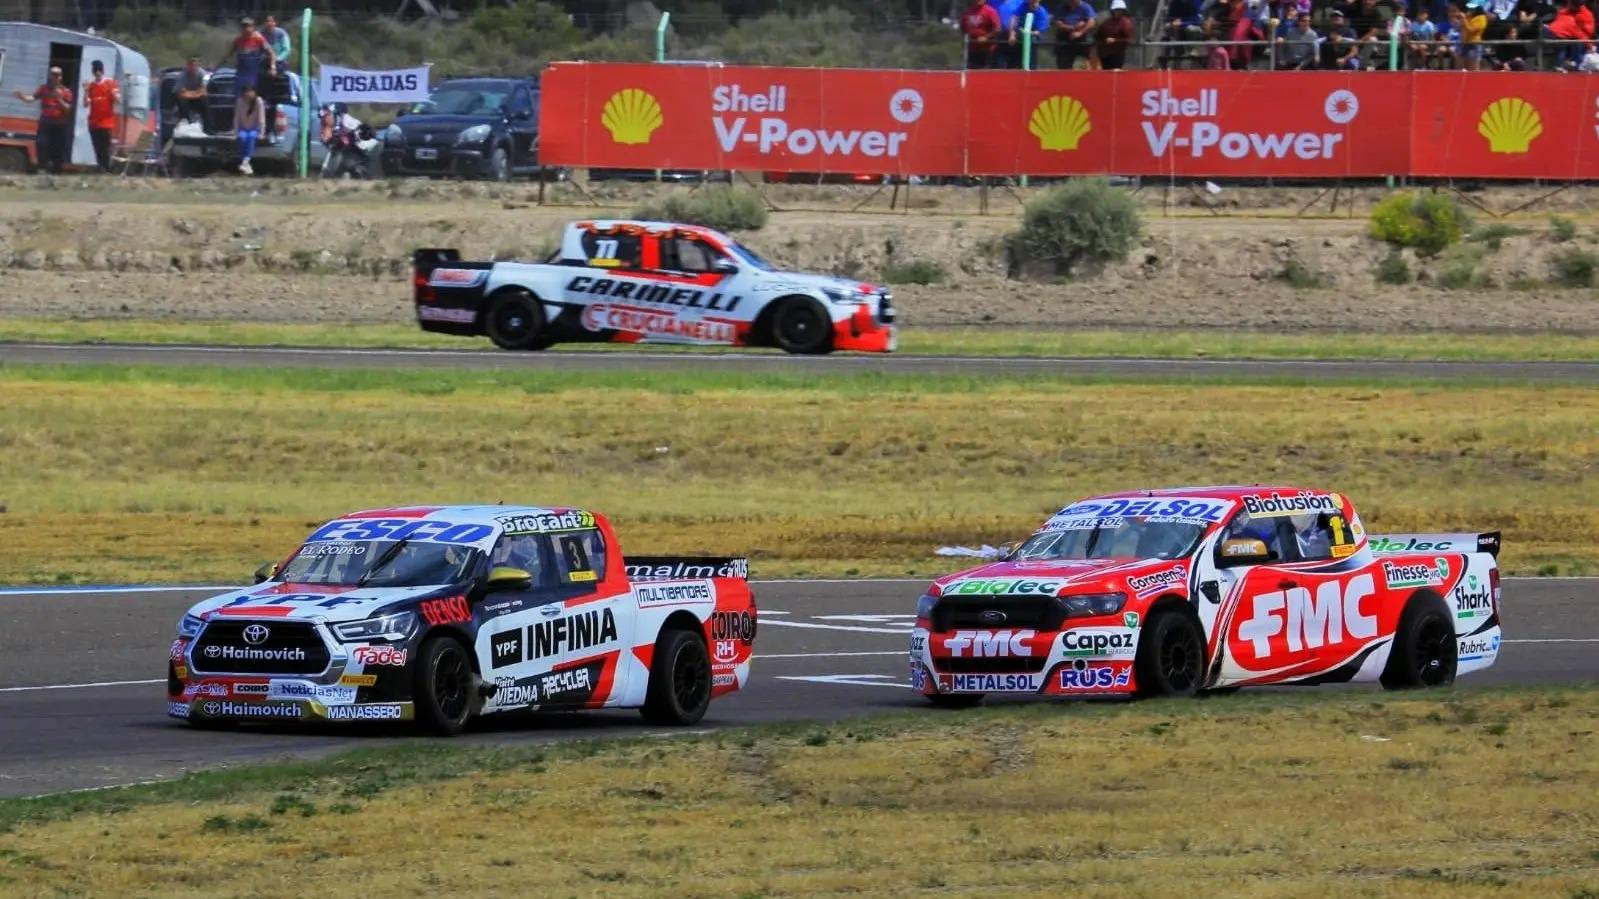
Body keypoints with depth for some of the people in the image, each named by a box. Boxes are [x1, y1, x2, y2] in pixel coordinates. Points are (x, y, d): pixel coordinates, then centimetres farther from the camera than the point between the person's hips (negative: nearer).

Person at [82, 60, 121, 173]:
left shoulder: (110, 83, 1)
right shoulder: (90, 86, 10)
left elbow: (119, 100, -3)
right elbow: (86, 104, 7)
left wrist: (113, 92, -21)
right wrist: (86, 91, -6)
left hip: (107, 122, -4)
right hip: (94, 123, 4)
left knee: (105, 148, -10)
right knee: (98, 149, 2)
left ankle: (106, 169, -9)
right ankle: (100, 169, 5)